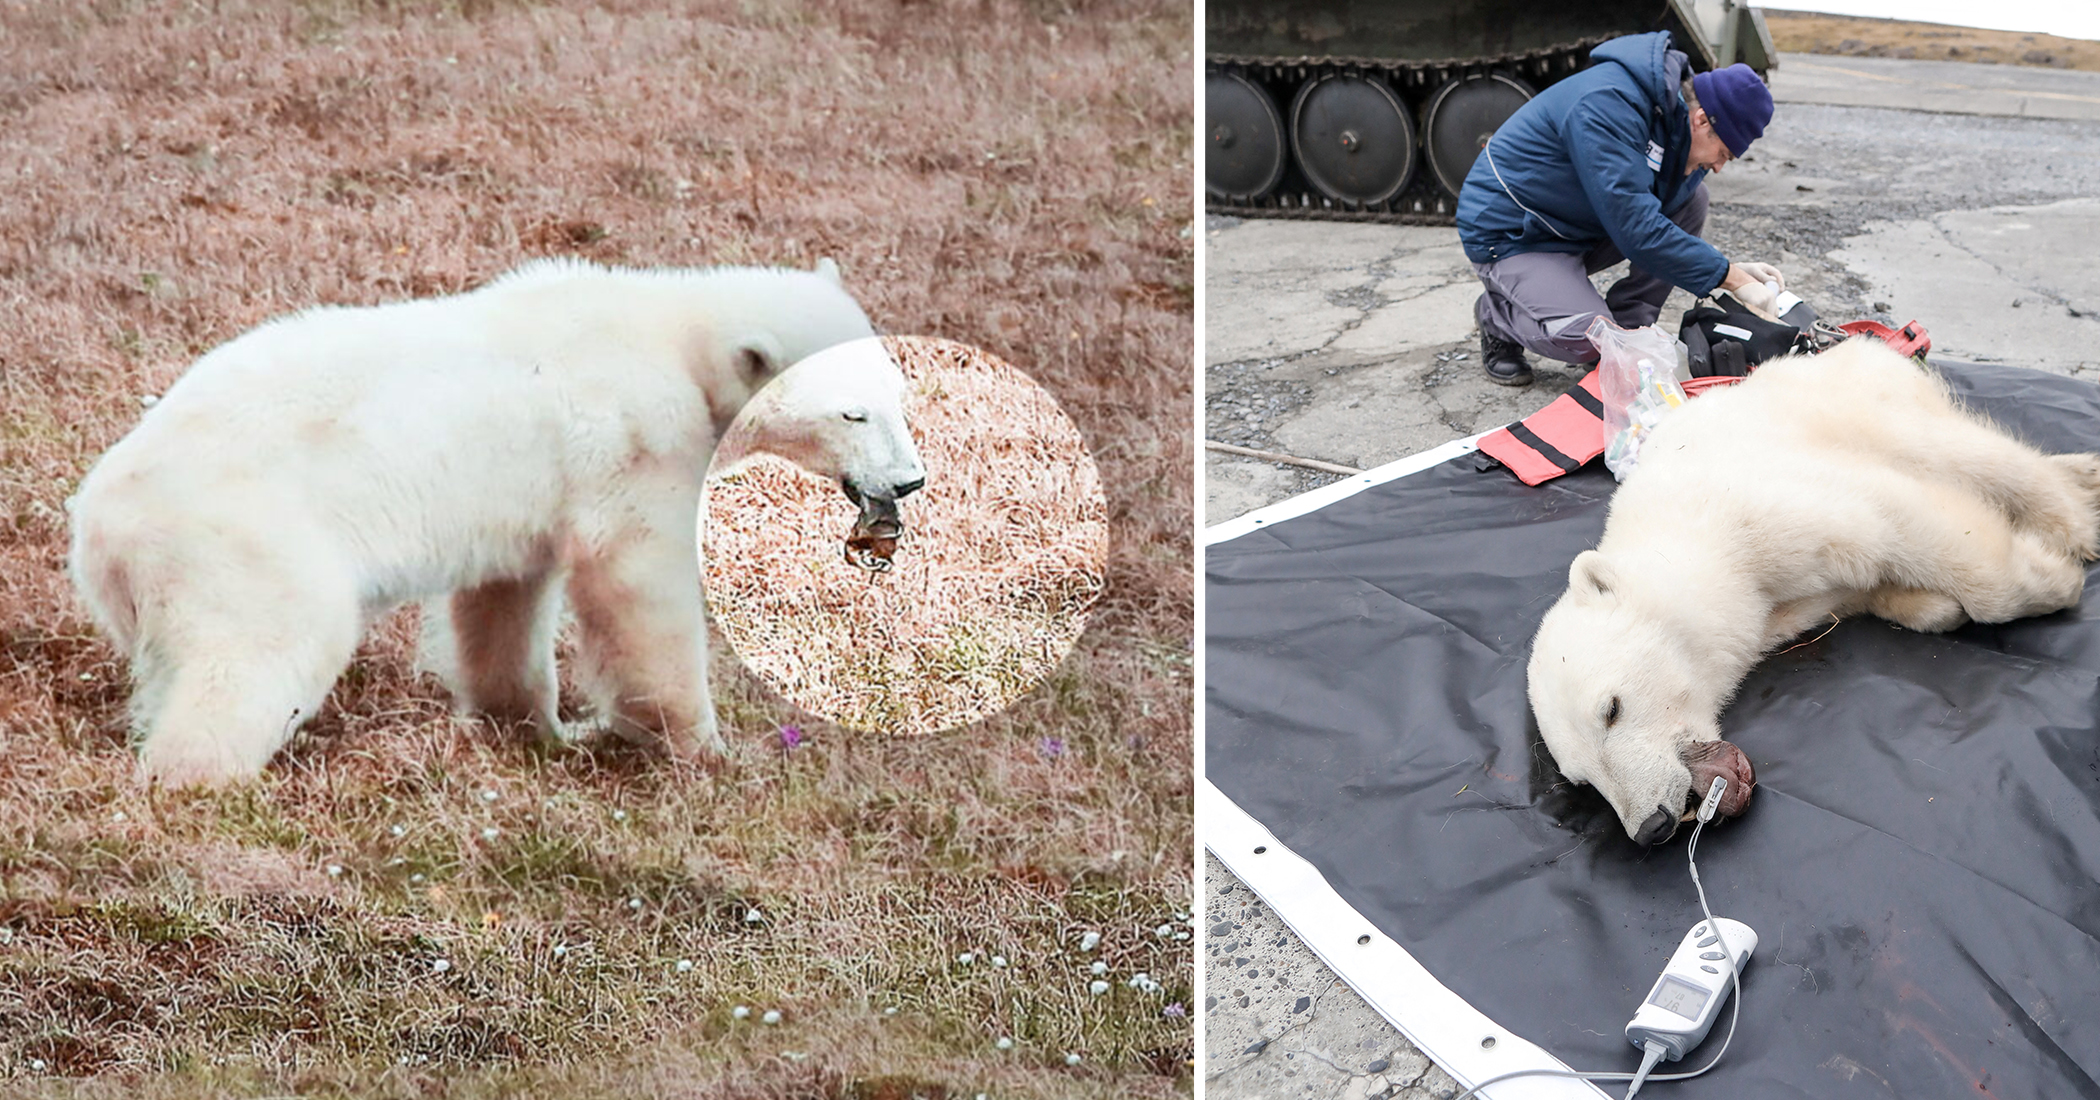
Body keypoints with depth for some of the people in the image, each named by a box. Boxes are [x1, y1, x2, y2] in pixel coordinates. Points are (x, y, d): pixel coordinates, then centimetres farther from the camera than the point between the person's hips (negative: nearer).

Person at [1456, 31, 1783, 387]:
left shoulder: (1672, 111, 1)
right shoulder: (1609, 105, -29)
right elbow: (1636, 230, -34)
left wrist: (1732, 270, -4)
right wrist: (1731, 279, -29)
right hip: (1510, 237, -9)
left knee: (1691, 198, -2)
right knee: (1589, 340, -29)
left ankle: (1626, 327, 0)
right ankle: (1497, 316, 2)